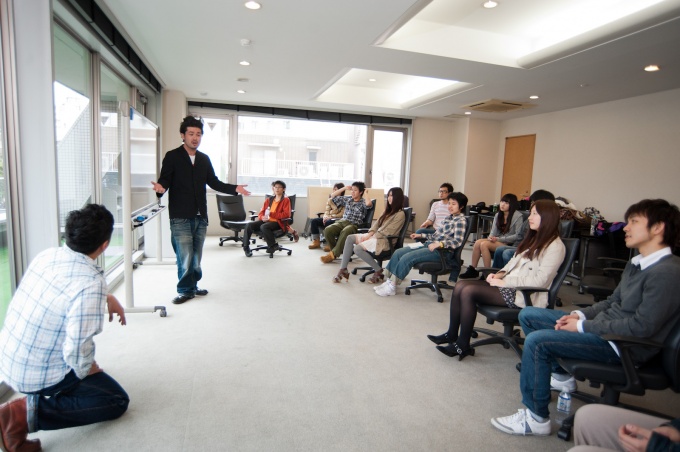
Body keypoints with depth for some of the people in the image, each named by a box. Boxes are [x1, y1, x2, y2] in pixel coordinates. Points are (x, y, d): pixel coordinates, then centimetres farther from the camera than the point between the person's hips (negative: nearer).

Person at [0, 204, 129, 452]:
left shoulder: (47, 254, -5)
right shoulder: (91, 283, -31)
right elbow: (77, 352, -29)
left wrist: (108, 298, 14)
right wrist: (89, 369, -8)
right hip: (36, 374, -8)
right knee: (117, 400, 6)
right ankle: (25, 412, -6)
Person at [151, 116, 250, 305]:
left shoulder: (204, 159, 15)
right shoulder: (172, 156, -1)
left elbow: (214, 182, 17)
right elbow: (164, 181, -6)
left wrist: (234, 189, 5)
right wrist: (160, 188, -29)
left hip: (200, 216, 5)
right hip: (180, 217, -5)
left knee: (196, 256, 12)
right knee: (185, 256, -6)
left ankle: (192, 286, 26)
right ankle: (185, 290, 11)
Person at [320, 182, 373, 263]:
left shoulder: (363, 202, 5)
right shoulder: (347, 199, 19)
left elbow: (369, 204, -21)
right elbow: (333, 196, 24)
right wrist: (344, 188, 21)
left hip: (354, 225, -4)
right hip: (342, 222, 5)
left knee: (345, 232, -40)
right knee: (327, 230, -27)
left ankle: (333, 254, -33)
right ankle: (333, 250, -9)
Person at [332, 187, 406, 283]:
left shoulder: (400, 214, -10)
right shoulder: (388, 211, 18)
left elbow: (388, 232, -16)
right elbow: (377, 224, 14)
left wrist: (370, 237, -14)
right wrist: (369, 234, -4)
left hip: (385, 240, -9)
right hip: (375, 236, 9)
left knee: (358, 248, -27)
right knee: (350, 238, -9)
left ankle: (379, 271, -10)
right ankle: (343, 270, -12)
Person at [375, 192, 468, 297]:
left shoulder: (461, 221, -6)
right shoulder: (448, 218, 19)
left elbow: (458, 241, -19)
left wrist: (439, 244, -30)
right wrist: (420, 235, 18)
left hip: (442, 251, -9)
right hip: (429, 245, 9)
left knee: (406, 258, -23)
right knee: (398, 252, -3)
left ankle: (392, 287, -13)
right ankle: (389, 280, 0)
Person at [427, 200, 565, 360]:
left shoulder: (554, 246, -11)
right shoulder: (534, 238, 17)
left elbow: (540, 280, -20)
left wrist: (504, 282, -18)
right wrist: (500, 274, 0)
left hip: (525, 295, -9)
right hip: (509, 285, 9)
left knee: (469, 291, -23)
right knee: (460, 286, -8)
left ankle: (463, 346, -12)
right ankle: (452, 335, 1)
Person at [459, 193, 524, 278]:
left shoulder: (517, 216, -7)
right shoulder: (498, 215, 14)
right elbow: (494, 232, 12)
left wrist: (499, 239, -16)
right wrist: (491, 237, -13)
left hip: (510, 244, -7)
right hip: (498, 241, 7)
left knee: (484, 244, -28)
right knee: (478, 242, -20)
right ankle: (472, 269, -17)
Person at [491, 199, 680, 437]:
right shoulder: (637, 264, 10)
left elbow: (642, 327, -24)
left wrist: (583, 326, -18)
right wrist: (580, 314, -1)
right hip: (606, 325, 10)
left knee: (536, 341, -26)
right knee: (528, 315, 8)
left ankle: (536, 418, -10)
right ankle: (561, 375, 21)